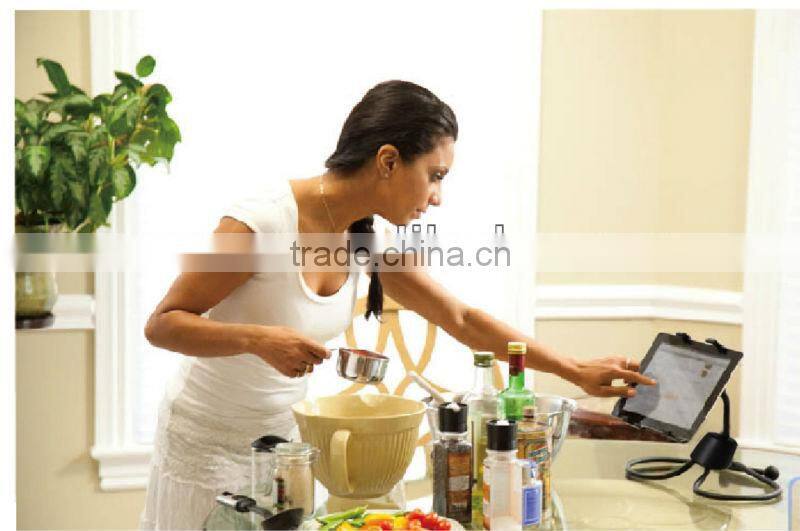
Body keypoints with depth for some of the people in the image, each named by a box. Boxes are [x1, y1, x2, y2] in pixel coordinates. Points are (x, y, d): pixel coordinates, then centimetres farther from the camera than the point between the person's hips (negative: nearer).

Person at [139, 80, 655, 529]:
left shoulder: (370, 238, -5)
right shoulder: (262, 223, -26)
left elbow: (462, 319, 3)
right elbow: (162, 324, -20)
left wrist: (577, 371, 3)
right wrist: (257, 338, -37)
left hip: (286, 437, 6)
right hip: (207, 443, -6)